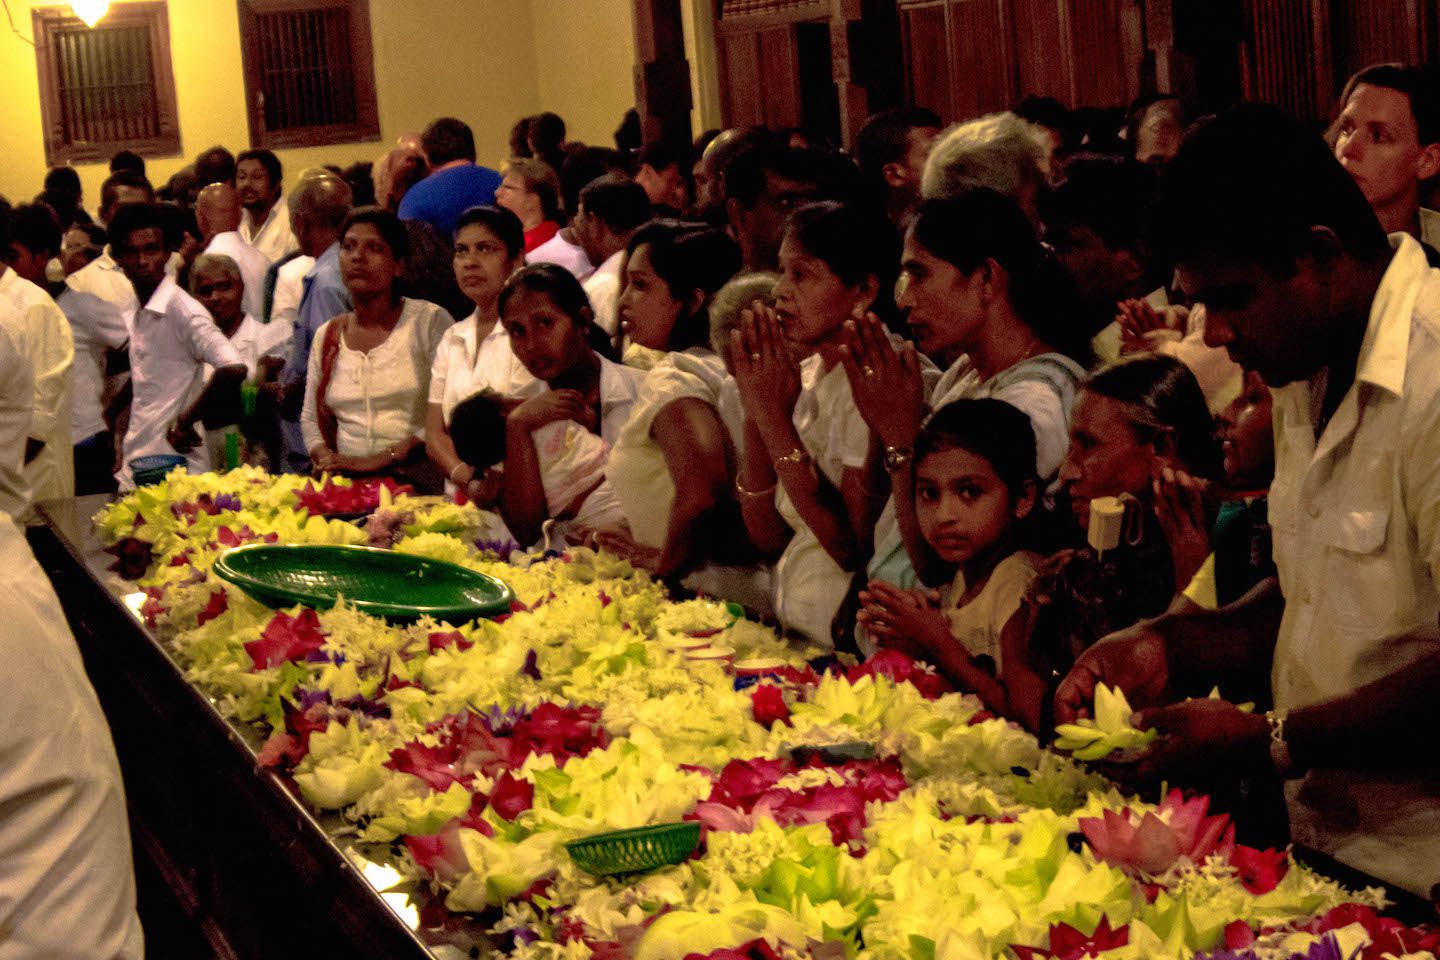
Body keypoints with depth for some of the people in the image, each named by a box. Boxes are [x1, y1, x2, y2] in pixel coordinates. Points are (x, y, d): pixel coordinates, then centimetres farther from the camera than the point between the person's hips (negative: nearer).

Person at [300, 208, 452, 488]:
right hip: (346, 483, 4)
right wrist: (325, 457, -1)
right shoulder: (326, 336, 18)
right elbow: (310, 419, 23)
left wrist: (382, 458, -15)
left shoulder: (430, 321, 1)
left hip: (414, 480, -4)